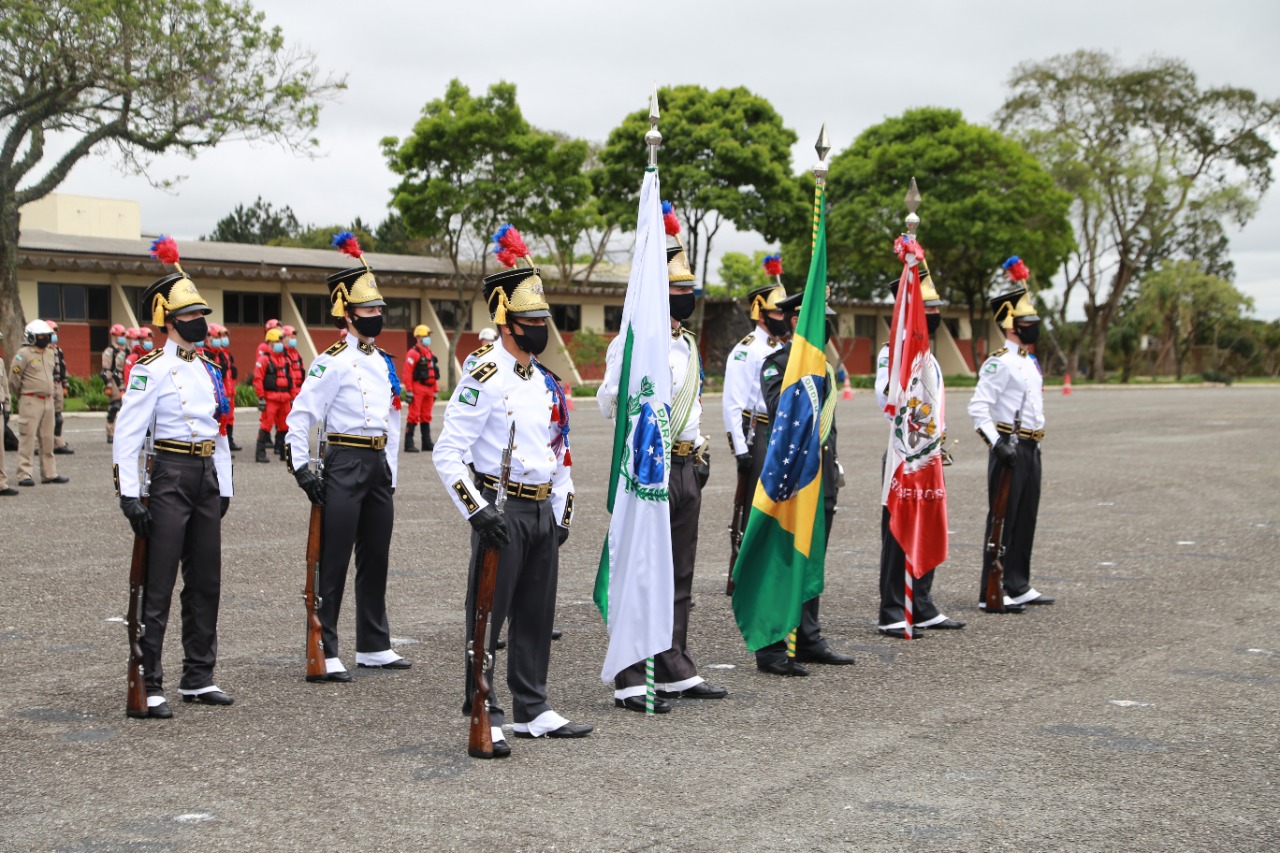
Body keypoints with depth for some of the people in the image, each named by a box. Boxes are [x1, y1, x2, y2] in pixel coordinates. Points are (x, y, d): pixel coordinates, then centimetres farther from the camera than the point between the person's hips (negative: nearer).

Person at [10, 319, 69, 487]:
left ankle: (49, 473, 18)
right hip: (30, 402, -7)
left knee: (47, 439, 11)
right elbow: (13, 379, -7)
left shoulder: (50, 354, 13)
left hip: (48, 401, 7)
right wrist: (23, 397, 3)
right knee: (27, 438, -6)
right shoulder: (23, 354, -9)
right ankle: (25, 475, -5)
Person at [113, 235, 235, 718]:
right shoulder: (152, 369, -8)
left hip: (206, 479, 8)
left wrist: (224, 487, 17)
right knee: (158, 588, -6)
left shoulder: (208, 370, 14)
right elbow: (127, 434, -14)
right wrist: (129, 494, -20)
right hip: (169, 476, -7)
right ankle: (148, 688, -1)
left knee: (205, 584, 12)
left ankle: (198, 678, 22)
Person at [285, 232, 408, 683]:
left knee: (375, 560, 13)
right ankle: (324, 655, -1)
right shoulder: (332, 362, -10)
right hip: (345, 463, -8)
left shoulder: (384, 362, 14)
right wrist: (302, 469, -18)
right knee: (333, 562, -4)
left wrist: (390, 475, 17)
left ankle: (374, 647, 23)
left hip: (378, 464, 8)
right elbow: (300, 416, -13)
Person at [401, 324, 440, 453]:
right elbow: (407, 373, -14)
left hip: (429, 389, 8)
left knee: (426, 417, 12)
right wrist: (409, 391, -18)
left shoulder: (431, 354, 16)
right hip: (417, 388, -8)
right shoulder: (413, 353, -9)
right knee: (414, 416, -8)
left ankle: (427, 442, 18)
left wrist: (435, 390, 17)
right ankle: (409, 444, -6)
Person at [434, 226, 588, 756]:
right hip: (502, 510, -8)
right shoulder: (484, 379, -12)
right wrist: (478, 512, -21)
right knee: (488, 616, -2)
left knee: (537, 615, 13)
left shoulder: (545, 382, 13)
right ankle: (484, 717, 4)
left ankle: (532, 711, 22)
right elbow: (447, 454, -16)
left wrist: (563, 512, 16)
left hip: (543, 512, 8)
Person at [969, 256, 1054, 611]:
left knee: (1026, 519, 12)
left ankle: (1018, 587, 20)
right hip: (1009, 448, -9)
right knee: (1003, 521, -6)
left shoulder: (1029, 362, 17)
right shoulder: (1000, 362, -13)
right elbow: (978, 407, -19)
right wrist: (998, 443, -24)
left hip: (1030, 448, 9)